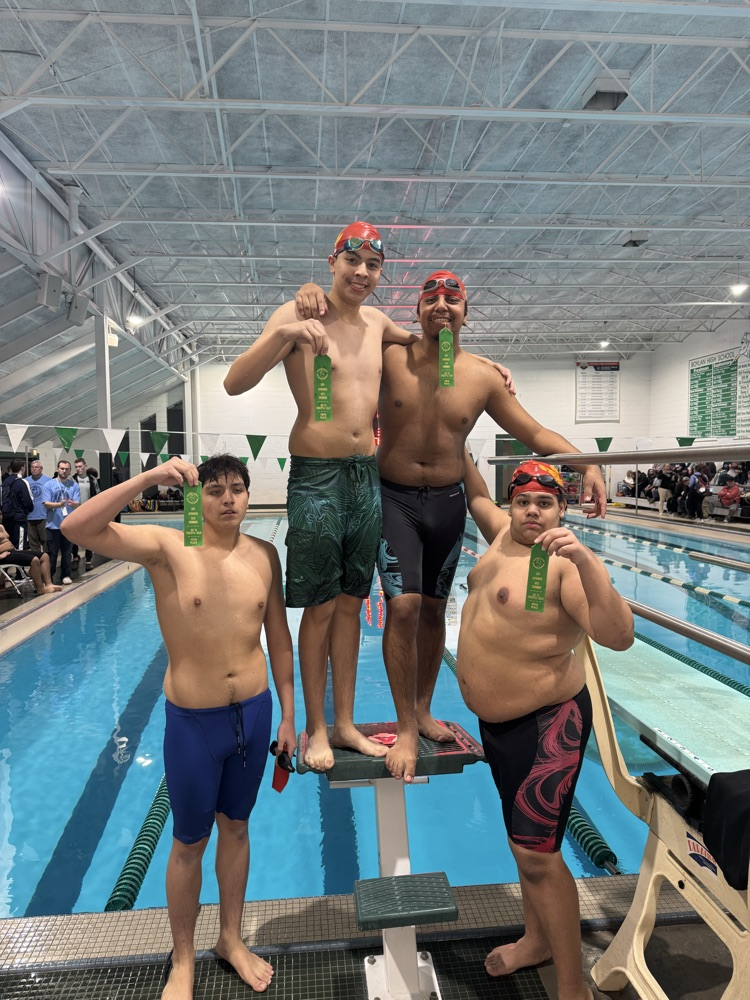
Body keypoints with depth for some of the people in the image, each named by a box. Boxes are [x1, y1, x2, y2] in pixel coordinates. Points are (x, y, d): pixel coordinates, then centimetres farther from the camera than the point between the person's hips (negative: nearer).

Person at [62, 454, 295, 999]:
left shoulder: (264, 555, -3)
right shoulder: (167, 546, -15)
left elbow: (279, 637, 4)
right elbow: (77, 528, -28)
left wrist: (288, 716, 6)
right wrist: (149, 477, -34)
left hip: (255, 713, 3)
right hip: (194, 722, -3)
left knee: (236, 827, 22)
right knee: (190, 843, 15)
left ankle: (232, 938, 45)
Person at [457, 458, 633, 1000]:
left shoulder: (567, 563, -21)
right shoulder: (504, 533, 2)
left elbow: (619, 636, -34)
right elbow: (477, 496, 21)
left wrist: (585, 558, -45)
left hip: (546, 724, -8)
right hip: (497, 719, 8)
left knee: (537, 852, -3)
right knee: (523, 837, 23)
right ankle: (537, 939, 44)